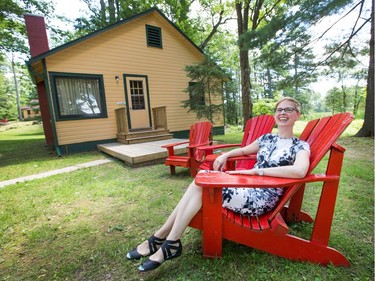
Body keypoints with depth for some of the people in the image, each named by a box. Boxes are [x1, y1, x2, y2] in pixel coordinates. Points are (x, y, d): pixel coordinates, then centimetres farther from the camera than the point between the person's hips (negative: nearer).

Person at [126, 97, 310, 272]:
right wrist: (226, 155, 7)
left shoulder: (300, 146, -3)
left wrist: (255, 170, -24)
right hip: (247, 187, 6)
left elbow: (300, 171, -25)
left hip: (261, 199, -6)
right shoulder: (267, 138, 15)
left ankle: (166, 241, -8)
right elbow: (244, 150, 28)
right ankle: (161, 237, -11)